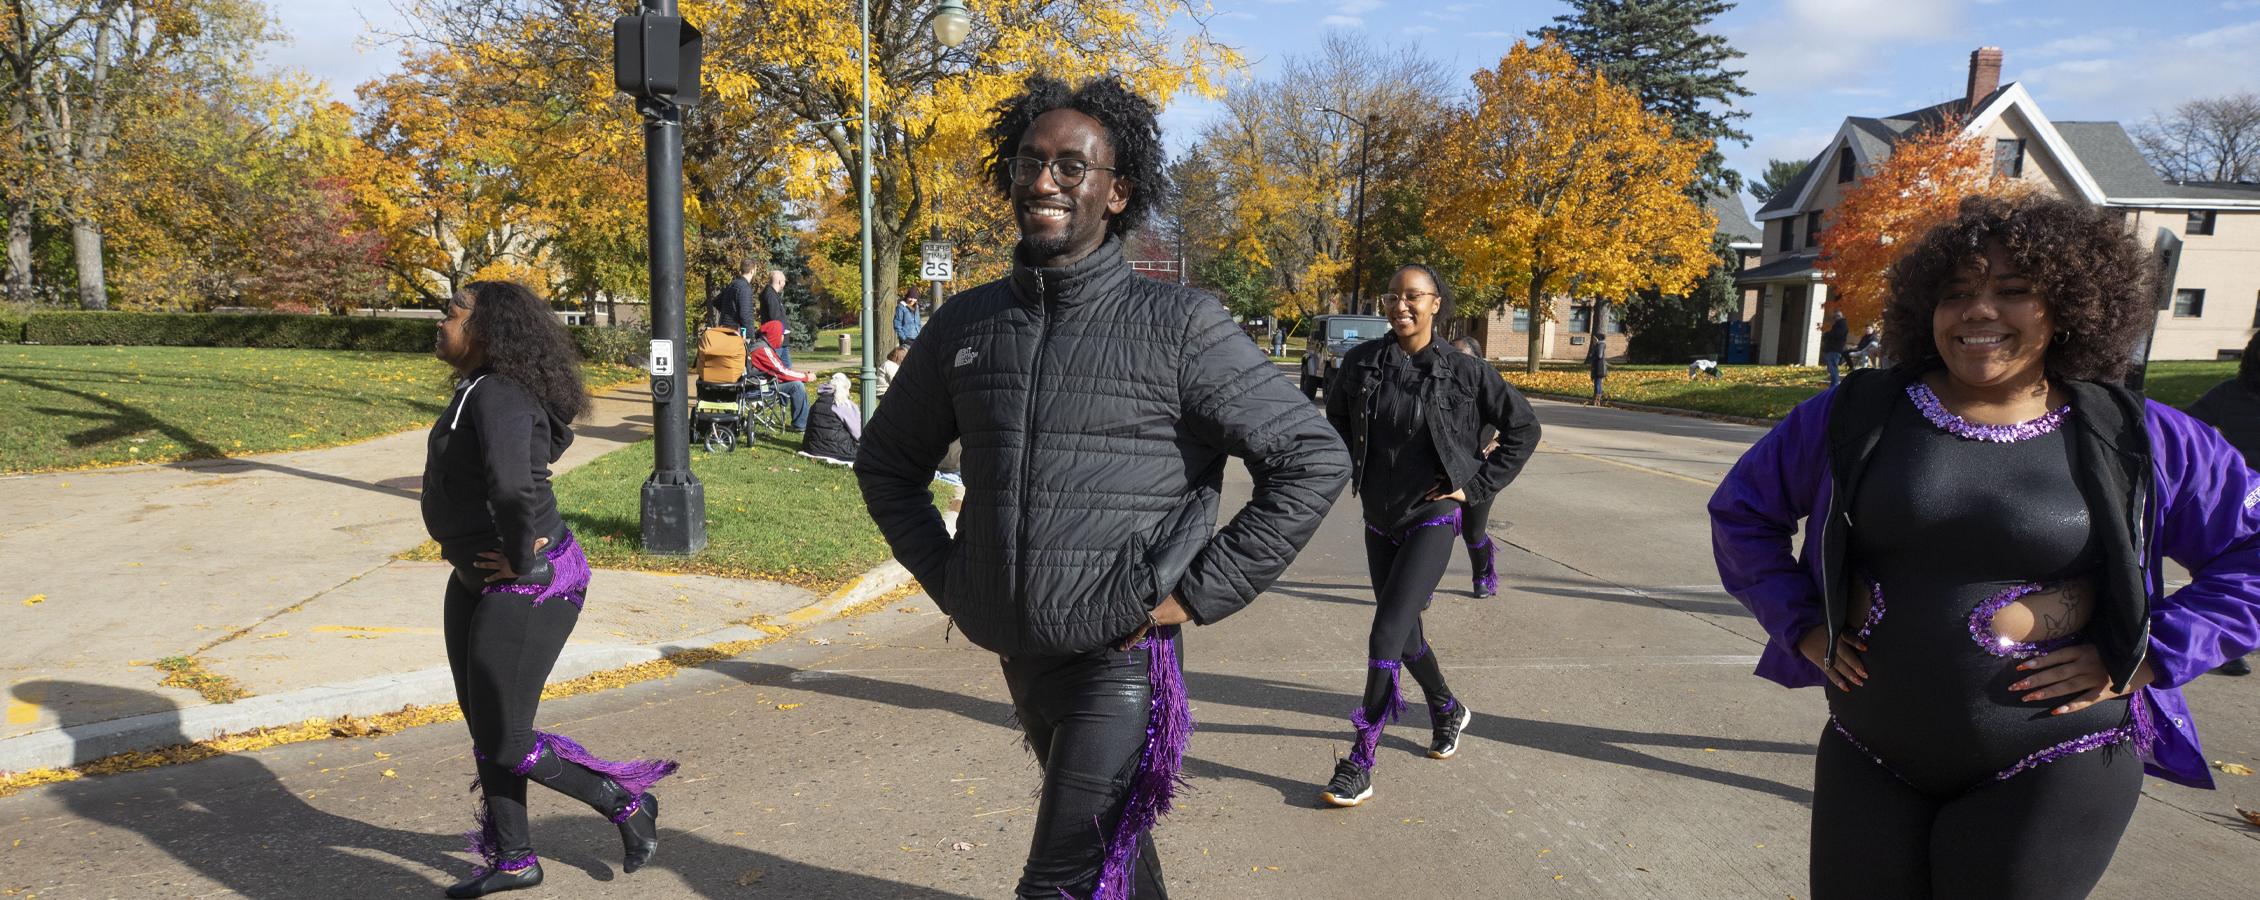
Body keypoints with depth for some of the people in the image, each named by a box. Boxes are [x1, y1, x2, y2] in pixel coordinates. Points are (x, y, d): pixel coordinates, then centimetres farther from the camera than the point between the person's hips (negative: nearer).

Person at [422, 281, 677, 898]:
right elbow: (552, 437, 25)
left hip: (526, 587, -10)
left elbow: (512, 484, -43)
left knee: (505, 741, -2)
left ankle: (628, 804, 16)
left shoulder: (497, 396, -24)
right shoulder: (477, 389, 7)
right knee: (484, 729, 18)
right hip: (477, 581, 10)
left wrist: (519, 557, -27)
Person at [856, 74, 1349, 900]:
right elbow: (888, 461, 15)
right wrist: (944, 578, 5)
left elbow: (1313, 460, -11)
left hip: (1123, 657, -5)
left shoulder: (1179, 325, -12)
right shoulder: (965, 326, 2)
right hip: (1017, 654, 5)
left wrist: (1198, 594, -13)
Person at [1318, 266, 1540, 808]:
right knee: (1405, 636, 16)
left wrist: (1477, 485, -4)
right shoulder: (1362, 362, -3)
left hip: (1432, 517, -4)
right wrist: (1355, 474, 8)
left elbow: (1523, 426, 1)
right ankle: (1448, 711, 45)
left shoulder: (1462, 371, -10)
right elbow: (1336, 418, 17)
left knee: (1386, 635, -13)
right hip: (1379, 519, 4)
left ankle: (1360, 763, -3)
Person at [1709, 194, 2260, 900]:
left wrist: (2143, 659, -6)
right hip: (1869, 757, 2)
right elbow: (1742, 509, 8)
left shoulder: (2135, 440, -2)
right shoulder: (1856, 415, -1)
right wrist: (1800, 625, -1)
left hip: (2051, 769, -1)